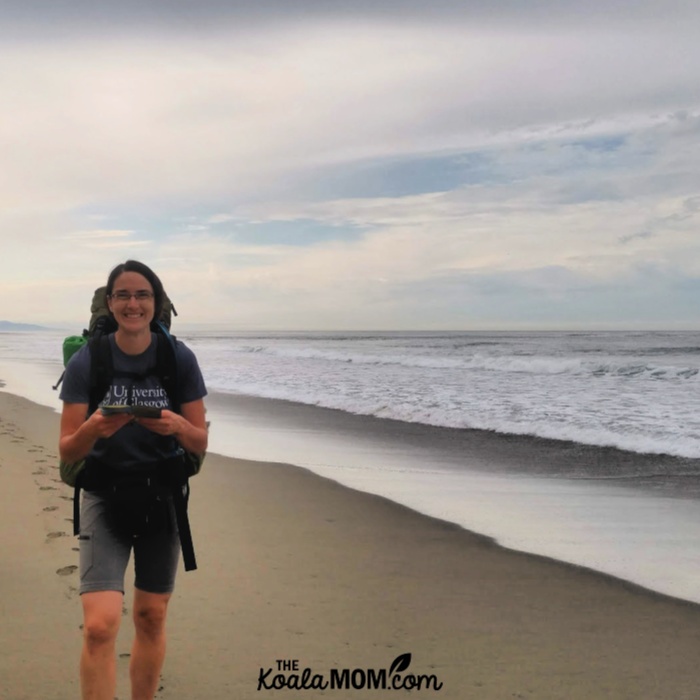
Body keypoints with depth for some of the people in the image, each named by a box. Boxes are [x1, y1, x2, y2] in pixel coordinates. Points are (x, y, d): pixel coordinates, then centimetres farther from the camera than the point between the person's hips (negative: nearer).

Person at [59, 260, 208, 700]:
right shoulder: (86, 361, -9)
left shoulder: (180, 358, -7)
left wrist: (177, 425, -26)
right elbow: (67, 452, -9)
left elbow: (200, 444, -4)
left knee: (151, 618, 13)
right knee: (99, 627, -14)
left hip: (163, 498, 2)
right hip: (105, 499, -1)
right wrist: (93, 429, -30)